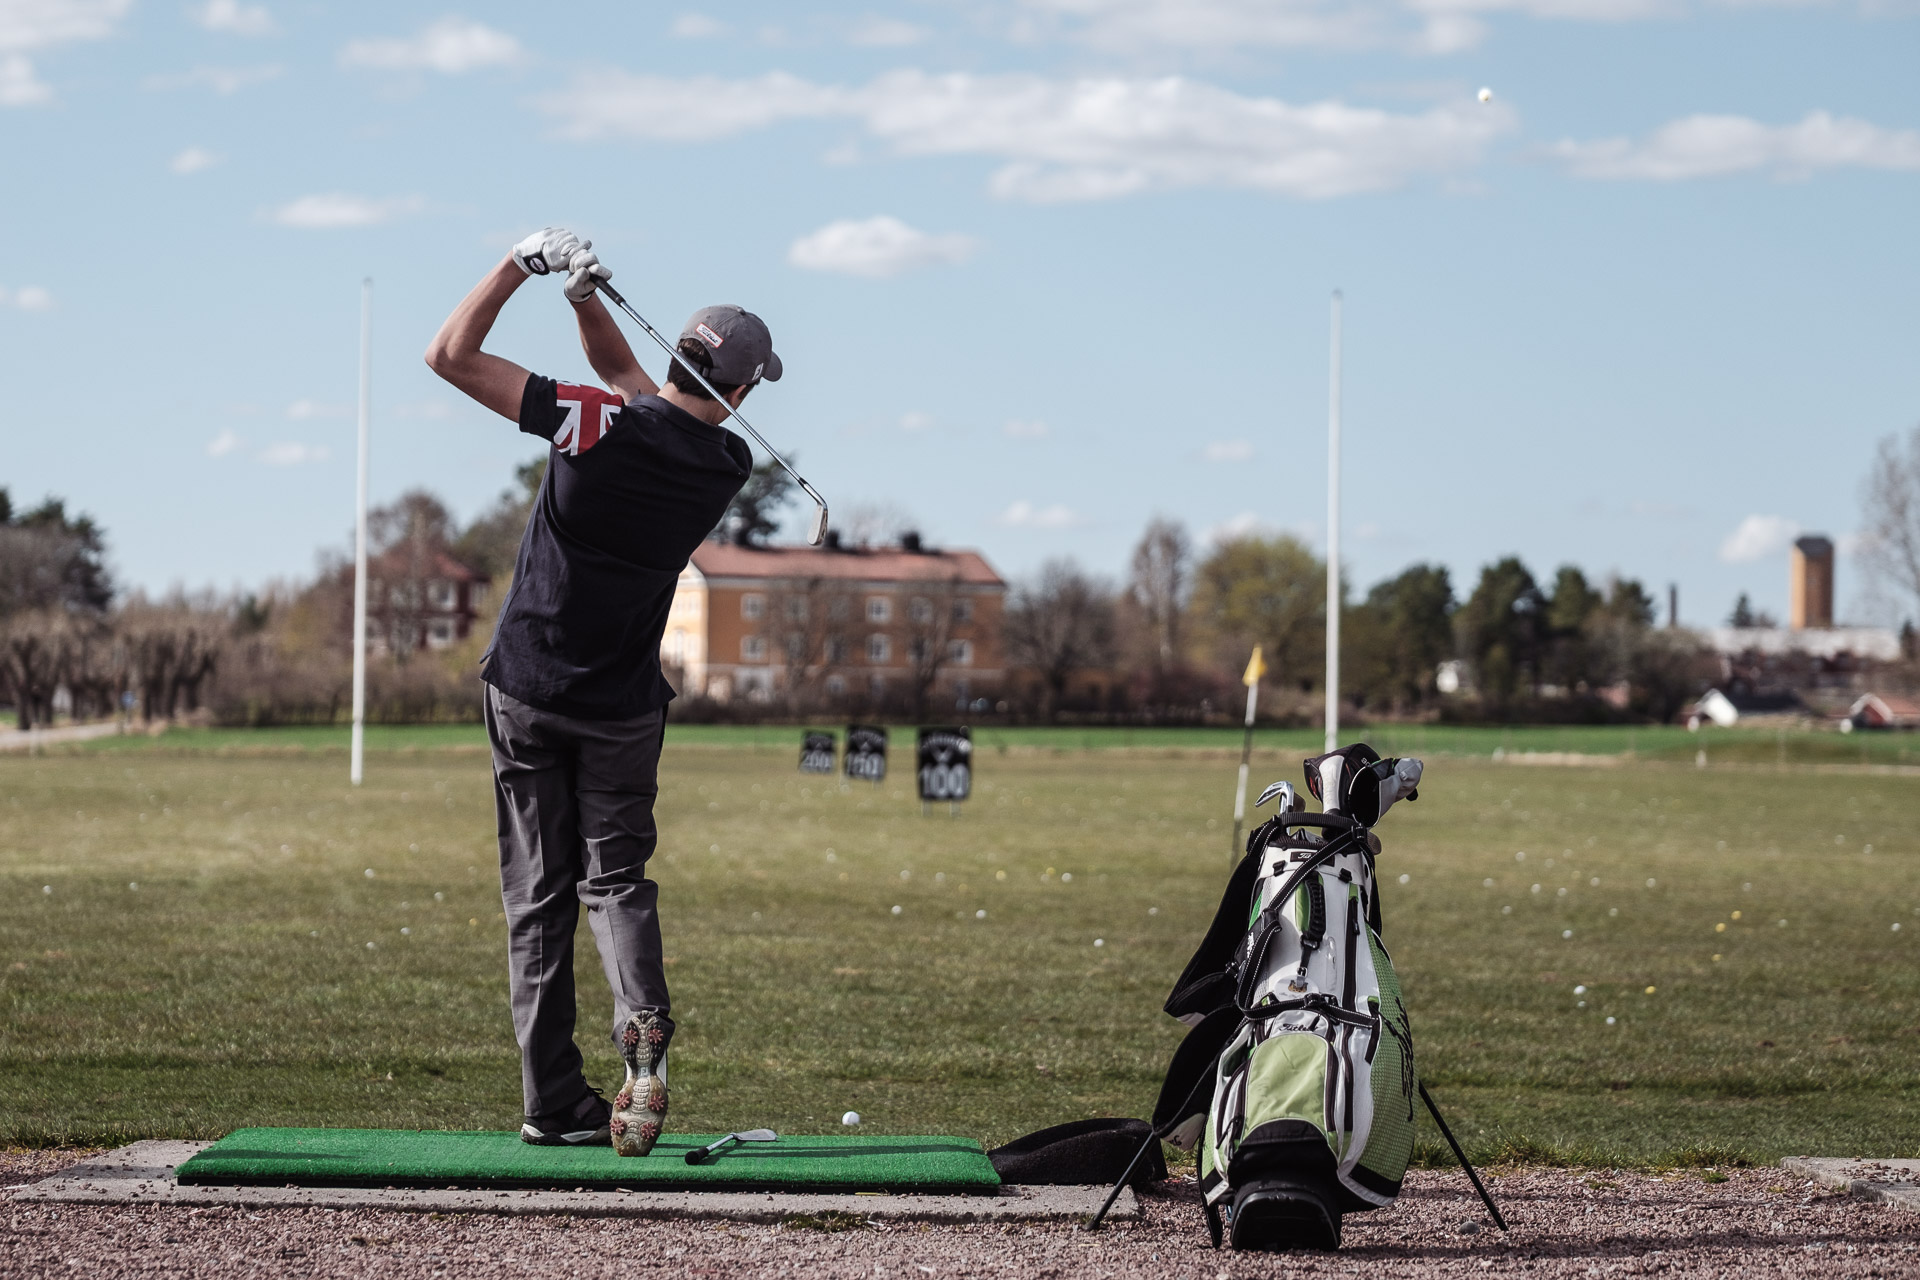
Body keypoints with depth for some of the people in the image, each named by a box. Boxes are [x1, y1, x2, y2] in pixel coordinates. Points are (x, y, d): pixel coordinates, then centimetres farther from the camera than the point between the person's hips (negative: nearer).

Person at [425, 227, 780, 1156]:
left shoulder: (596, 425, -18)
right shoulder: (727, 467, -6)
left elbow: (451, 354, -14)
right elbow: (626, 375, 11)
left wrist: (525, 262, -8)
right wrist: (589, 298, -2)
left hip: (527, 694, -1)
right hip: (622, 708, 1)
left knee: (538, 898, 6)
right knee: (615, 877, 12)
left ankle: (555, 1104, 5)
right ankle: (643, 1024, -18)